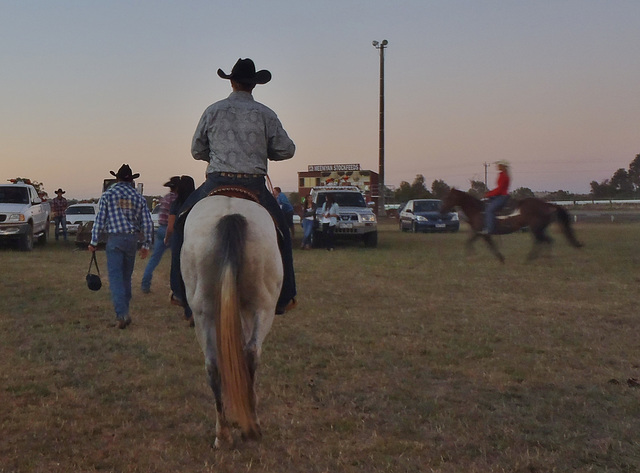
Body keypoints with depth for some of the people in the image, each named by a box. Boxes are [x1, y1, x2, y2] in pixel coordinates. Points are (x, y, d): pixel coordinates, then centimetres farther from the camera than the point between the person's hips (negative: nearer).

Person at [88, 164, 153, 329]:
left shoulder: (108, 194, 0)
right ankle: (123, 312, 19)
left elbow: (100, 219, -3)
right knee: (127, 277, 14)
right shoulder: (138, 197, 8)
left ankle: (122, 314, -18)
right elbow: (147, 223, 5)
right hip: (132, 239, 3)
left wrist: (94, 241, 2)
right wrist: (146, 245, 12)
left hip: (115, 239, -3)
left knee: (115, 277, -5)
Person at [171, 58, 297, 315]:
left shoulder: (213, 111, 4)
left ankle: (182, 291, 17)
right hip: (254, 185, 0)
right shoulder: (266, 114, 2)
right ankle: (282, 298, 16)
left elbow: (196, 150, 10)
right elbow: (287, 150, 5)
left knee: (183, 224, 20)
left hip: (217, 184, 1)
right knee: (279, 233, 17)